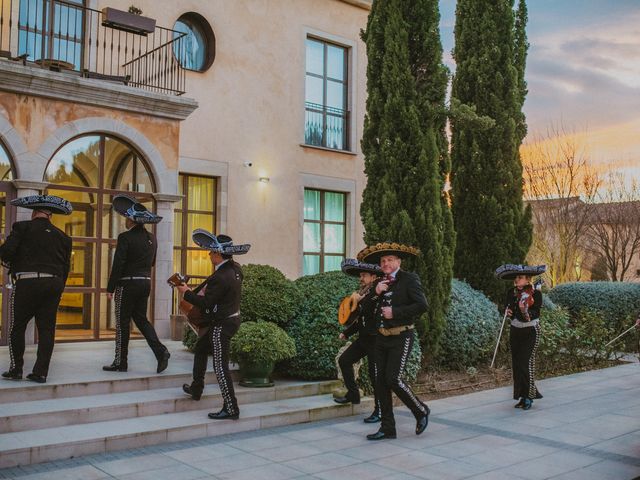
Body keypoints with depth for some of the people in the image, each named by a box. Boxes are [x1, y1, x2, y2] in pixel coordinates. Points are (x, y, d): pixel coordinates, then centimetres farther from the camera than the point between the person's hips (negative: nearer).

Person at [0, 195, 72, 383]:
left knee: (17, 327, 8)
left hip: (27, 283, -4)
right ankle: (41, 372, 7)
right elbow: (66, 267, 10)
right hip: (54, 284, 4)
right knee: (46, 328, 6)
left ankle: (16, 369, 12)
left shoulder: (22, 227, 0)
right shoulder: (62, 236, 12)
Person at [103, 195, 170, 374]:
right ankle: (160, 350, -1)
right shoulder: (151, 238, 8)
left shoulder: (125, 237, -13)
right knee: (141, 319, 15)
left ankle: (121, 362, 11)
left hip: (128, 284, -6)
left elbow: (117, 265, -14)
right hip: (146, 283, 7)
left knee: (123, 322, 4)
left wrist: (110, 289, -9)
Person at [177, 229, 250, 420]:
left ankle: (231, 409, 1)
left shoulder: (221, 277, -26)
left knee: (220, 368, -4)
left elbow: (205, 303, -20)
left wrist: (187, 292, -7)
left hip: (222, 325, -11)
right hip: (231, 317, 11)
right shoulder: (234, 269, 2)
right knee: (200, 349, 26)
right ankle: (196, 389, 41)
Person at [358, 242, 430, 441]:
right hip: (382, 338, 7)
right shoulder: (380, 282, 12)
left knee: (393, 380, -13)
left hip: (401, 338, -7)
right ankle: (387, 428, 16)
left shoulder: (409, 279, -6)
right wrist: (376, 293, -7)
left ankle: (421, 411, 12)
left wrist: (395, 312, -17)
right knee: (381, 383, 7)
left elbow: (422, 305, -16)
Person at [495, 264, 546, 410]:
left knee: (526, 362, -12)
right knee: (516, 364, 5)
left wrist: (526, 311, -38)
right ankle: (522, 396, 15)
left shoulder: (536, 293, -13)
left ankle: (528, 397, -1)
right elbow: (507, 309, 8)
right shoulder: (511, 292, 1)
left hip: (530, 332, -5)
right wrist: (508, 312, -15)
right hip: (515, 331, 5)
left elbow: (535, 315, -18)